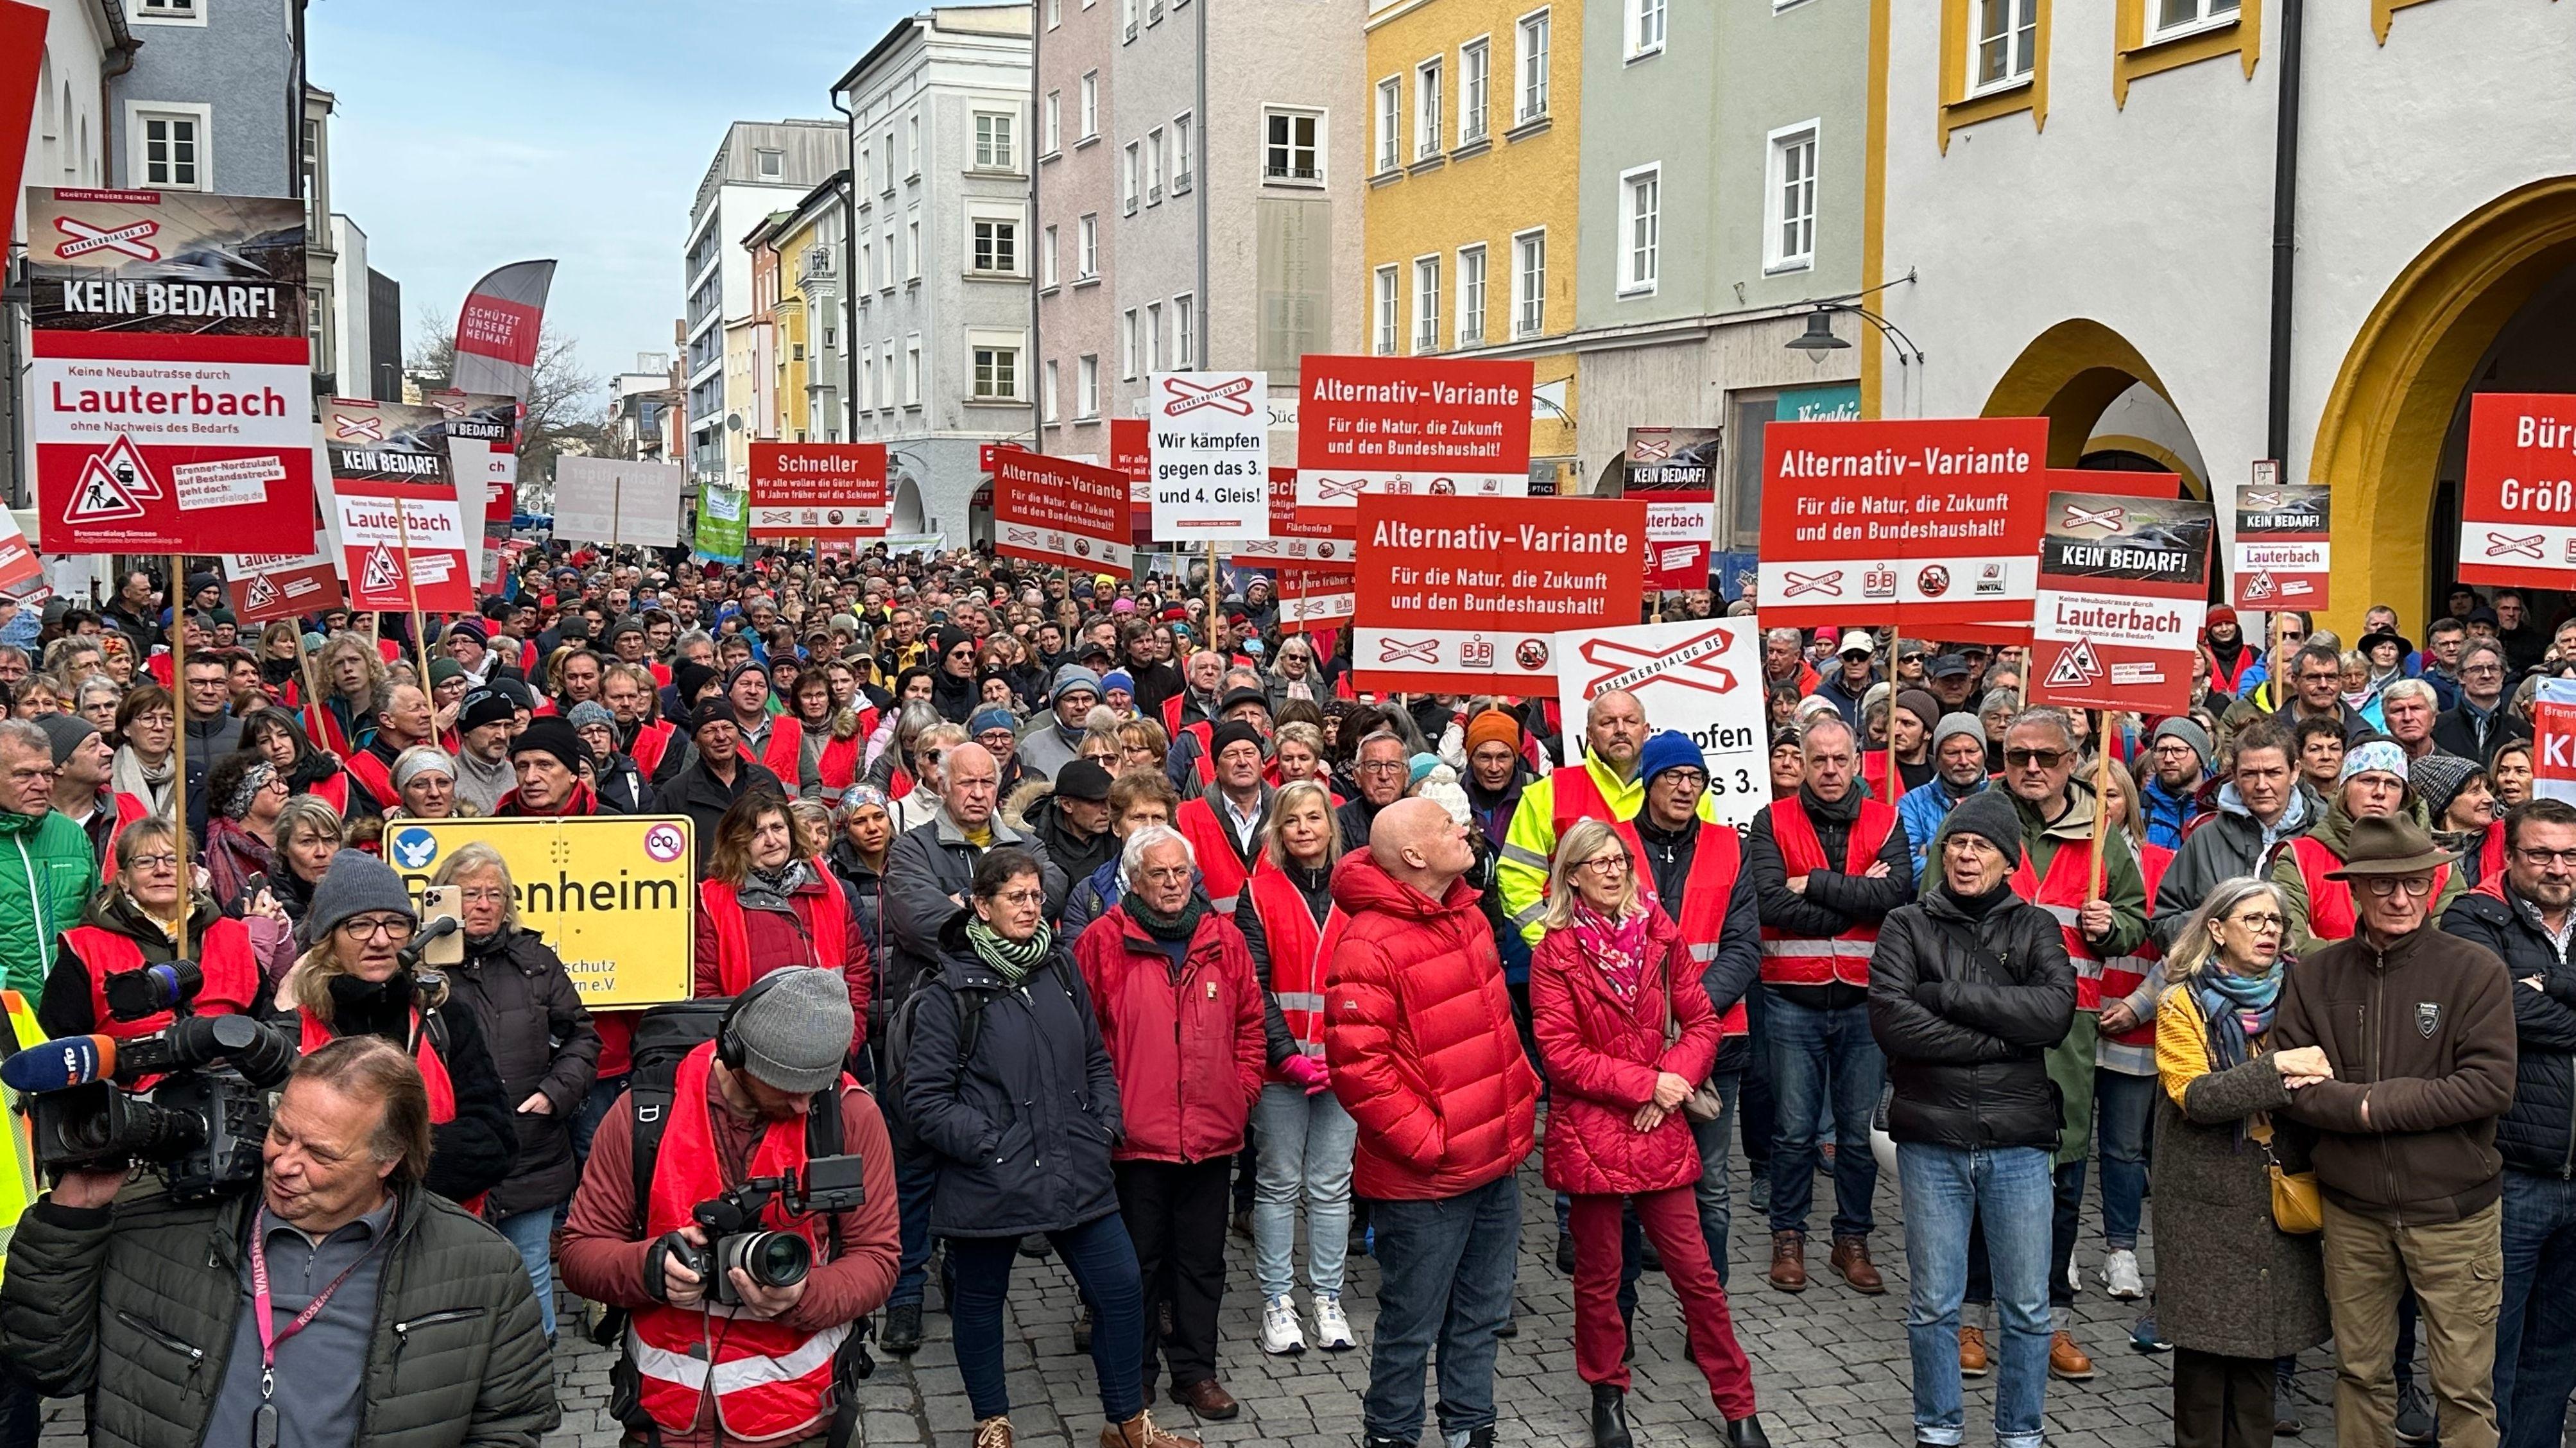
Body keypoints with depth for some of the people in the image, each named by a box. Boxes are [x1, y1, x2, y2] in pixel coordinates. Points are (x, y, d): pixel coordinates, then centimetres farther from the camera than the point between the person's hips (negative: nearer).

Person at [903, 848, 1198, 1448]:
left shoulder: (1060, 967, 6)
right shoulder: (950, 989, -10)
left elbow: (1095, 1059, 16)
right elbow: (925, 1098, -11)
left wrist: (1105, 1125, 4)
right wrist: (989, 1144, -16)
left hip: (1075, 1171, 4)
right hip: (987, 1183, -4)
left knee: (1121, 1288, 6)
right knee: (980, 1302, 12)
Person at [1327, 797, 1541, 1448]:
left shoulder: (1466, 915, 6)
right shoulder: (1368, 945, -21)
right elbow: (1358, 1068, -24)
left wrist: (1521, 1091, 13)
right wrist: (1425, 1141, -21)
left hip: (1497, 1164, 8)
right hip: (1424, 1181, -8)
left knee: (1481, 1313, 21)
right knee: (1412, 1326, 9)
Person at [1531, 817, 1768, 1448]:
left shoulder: (1660, 936, 4)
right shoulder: (1556, 953, -7)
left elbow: (1701, 1022, 5)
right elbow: (1562, 1054, -12)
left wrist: (1676, 1078, -12)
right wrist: (1646, 1083, -14)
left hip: (1659, 1130, 2)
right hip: (1589, 1132, -2)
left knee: (1695, 1270, 5)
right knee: (1598, 1274, 10)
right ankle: (1607, 1395, 29)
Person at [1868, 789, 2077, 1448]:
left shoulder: (2035, 928, 6)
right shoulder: (1907, 926, 3)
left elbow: (2055, 1010, -13)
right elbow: (1890, 1018, -13)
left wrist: (1948, 996, -15)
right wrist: (1998, 1039, -14)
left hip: (2018, 1142, 1)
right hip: (1931, 1139, -1)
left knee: (2027, 1306, 8)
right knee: (1933, 1303, 9)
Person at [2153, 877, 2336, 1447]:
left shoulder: (2289, 997, 9)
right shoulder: (2182, 1004, -4)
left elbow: (2319, 1076, 13)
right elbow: (2194, 1096, -15)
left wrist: (2307, 1083, -9)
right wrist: (2277, 1070, -24)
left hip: (2275, 1199, 4)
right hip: (2206, 1201, -4)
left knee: (2262, 1338, 8)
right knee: (2204, 1342, 1)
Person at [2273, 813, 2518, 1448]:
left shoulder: (2475, 969, -7)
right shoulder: (2315, 974, 1)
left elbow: (2491, 1085, -14)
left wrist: (2375, 1104, -15)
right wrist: (2358, 1107, -18)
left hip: (2453, 1209, -2)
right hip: (2352, 1210, 3)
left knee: (2464, 1385, 4)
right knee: (2360, 1372, 14)